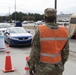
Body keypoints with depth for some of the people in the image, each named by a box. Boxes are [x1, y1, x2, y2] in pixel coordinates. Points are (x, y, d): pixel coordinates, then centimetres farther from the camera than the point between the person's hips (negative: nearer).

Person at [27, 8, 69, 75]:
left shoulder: (40, 31, -17)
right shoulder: (63, 31, -6)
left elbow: (34, 51, -13)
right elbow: (65, 52, 3)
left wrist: (31, 66, -1)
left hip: (43, 67, -3)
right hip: (57, 67, 4)